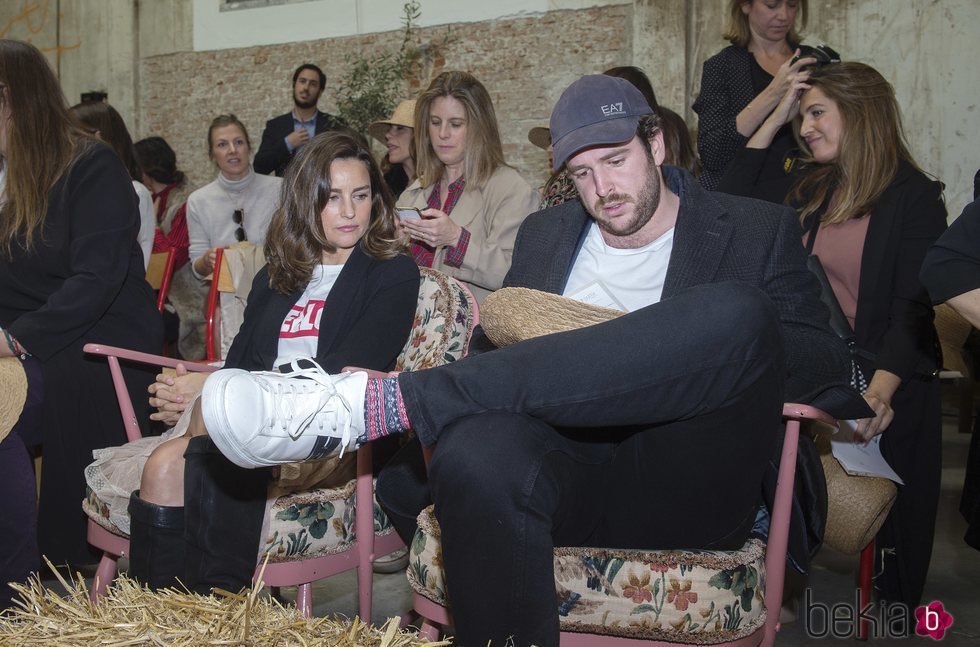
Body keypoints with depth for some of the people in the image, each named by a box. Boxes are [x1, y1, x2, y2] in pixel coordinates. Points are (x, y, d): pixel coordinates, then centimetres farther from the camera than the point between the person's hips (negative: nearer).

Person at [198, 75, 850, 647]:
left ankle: (382, 403, -34)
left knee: (738, 312, -34)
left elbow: (827, 358, 3)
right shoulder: (544, 234, 19)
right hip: (571, 471, 2)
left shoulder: (760, 230, 10)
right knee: (477, 449, -38)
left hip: (686, 484, -1)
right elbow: (499, 342, 19)